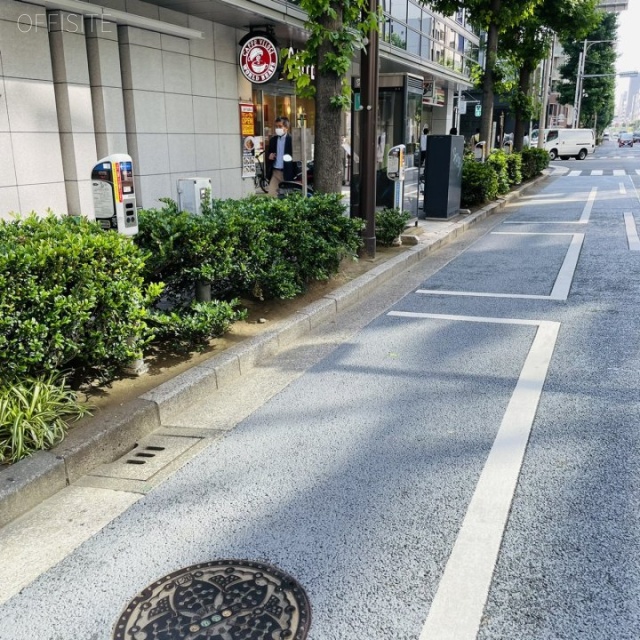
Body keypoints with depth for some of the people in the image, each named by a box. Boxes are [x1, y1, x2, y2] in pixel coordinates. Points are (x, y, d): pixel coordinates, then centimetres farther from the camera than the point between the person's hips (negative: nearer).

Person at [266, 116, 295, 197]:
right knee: (271, 194, -3)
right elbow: (268, 153, 19)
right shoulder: (273, 139, 11)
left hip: (287, 173, -4)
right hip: (275, 172, 4)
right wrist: (269, 156, -3)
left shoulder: (291, 139, -6)